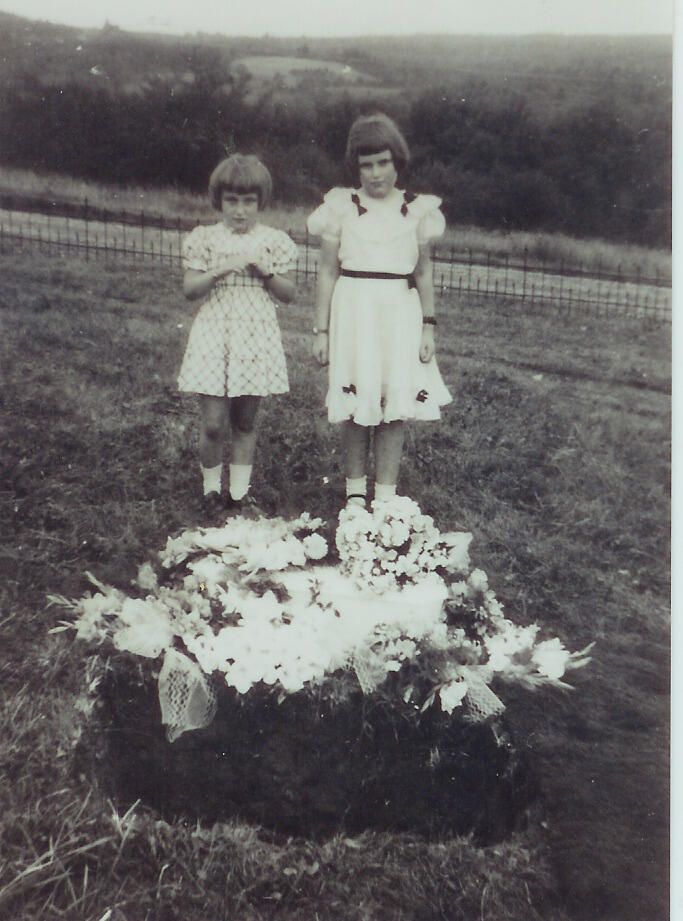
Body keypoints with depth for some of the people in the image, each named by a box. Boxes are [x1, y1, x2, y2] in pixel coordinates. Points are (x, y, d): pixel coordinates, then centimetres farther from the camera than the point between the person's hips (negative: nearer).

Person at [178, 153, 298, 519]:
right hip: (214, 334, -1)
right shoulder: (204, 238, 2)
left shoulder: (274, 241, 4)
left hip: (256, 335, 1)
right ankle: (211, 492, 16)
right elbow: (189, 289, -1)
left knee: (245, 421, 9)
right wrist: (221, 270, -17)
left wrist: (267, 272, -12)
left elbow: (288, 294, 6)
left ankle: (239, 493, 21)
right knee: (213, 422, -4)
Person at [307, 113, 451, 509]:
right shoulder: (341, 206, 2)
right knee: (357, 408, 3)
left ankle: (386, 497, 11)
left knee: (396, 406, 1)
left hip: (399, 314, 1)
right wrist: (321, 330, 1)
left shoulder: (418, 209, 6)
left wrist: (428, 326, 5)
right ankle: (355, 493, 17)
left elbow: (423, 273, 10)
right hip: (353, 311, -1)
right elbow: (328, 272, 4)